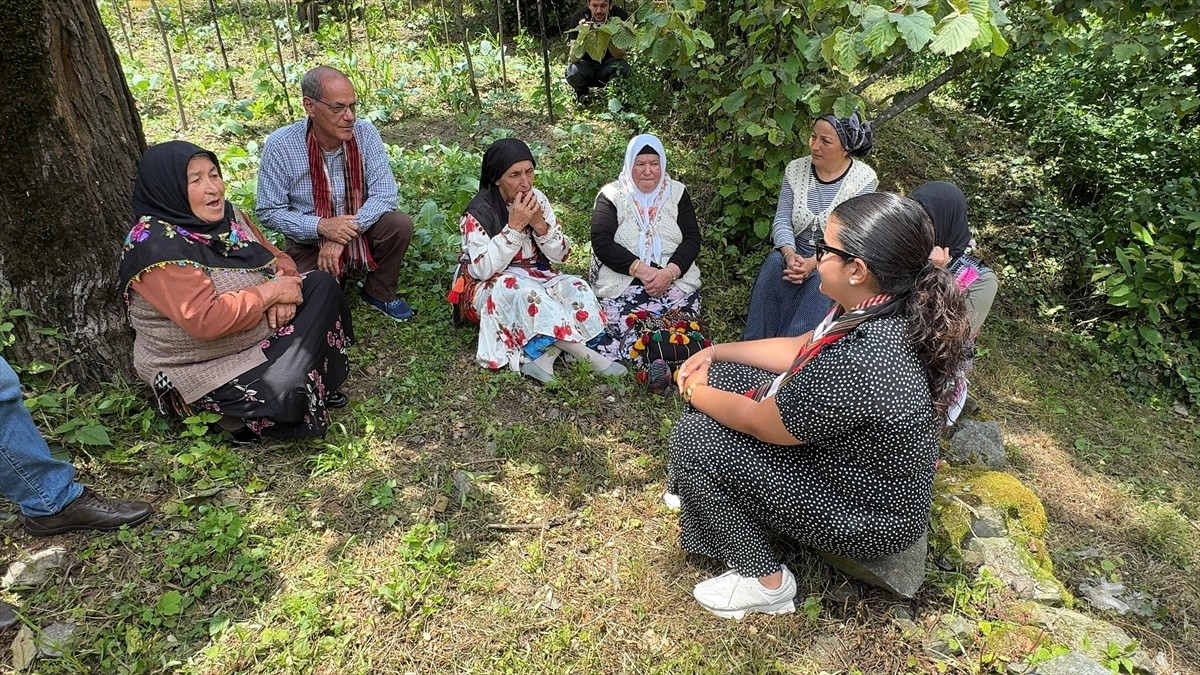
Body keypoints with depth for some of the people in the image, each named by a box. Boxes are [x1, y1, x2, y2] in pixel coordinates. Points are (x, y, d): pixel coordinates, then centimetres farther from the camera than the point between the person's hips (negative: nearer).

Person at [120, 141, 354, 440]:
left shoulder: (225, 214, -1)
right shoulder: (155, 246, -24)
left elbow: (277, 259, 7)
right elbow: (205, 320, -32)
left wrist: (284, 293, -16)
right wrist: (272, 291, -22)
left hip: (261, 330, 9)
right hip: (204, 366, -9)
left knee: (321, 284, -1)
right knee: (286, 392, -32)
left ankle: (322, 381, 2)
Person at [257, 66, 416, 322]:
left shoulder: (365, 133, -13)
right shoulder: (280, 146, -17)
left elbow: (384, 193, -18)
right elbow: (269, 212, -13)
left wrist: (342, 237, -28)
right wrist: (321, 226, -30)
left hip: (361, 231, 2)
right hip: (310, 242, -2)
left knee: (400, 224, -25)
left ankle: (379, 294, 1)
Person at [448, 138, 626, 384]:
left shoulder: (537, 199, -1)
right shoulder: (478, 213, -15)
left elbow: (561, 255, 0)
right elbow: (483, 269, -23)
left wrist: (540, 224, -18)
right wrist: (514, 227, -26)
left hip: (535, 277, 5)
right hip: (488, 288, -5)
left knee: (575, 288, -22)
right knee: (525, 292, -36)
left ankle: (543, 356, -35)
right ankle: (586, 355, -31)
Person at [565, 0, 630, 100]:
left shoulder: (620, 16, -19)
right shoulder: (578, 18, -19)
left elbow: (620, 55, -25)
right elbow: (574, 58, -26)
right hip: (587, 64, 0)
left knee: (622, 68, -32)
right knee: (573, 72, -31)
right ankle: (582, 92, 6)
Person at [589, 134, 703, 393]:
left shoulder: (677, 193, 12)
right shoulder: (611, 196, 5)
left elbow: (692, 239, 4)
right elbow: (602, 243, -7)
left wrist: (670, 272, -15)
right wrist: (641, 270, -18)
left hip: (672, 276, 3)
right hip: (622, 277, -3)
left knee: (683, 310, -28)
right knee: (621, 317, -33)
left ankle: (655, 361, -38)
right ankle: (655, 361, -43)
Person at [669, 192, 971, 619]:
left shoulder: (858, 362, -39)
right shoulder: (887, 311, -10)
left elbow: (755, 421, -24)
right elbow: (798, 350, 7)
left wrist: (697, 392, -6)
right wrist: (714, 353, 3)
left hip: (867, 517, -9)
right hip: (839, 449, 9)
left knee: (694, 438, -15)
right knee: (722, 376, 5)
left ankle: (765, 581, 3)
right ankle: (704, 495, 27)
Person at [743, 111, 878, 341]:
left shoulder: (863, 179, -8)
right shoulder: (795, 169, 3)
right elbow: (782, 221, -2)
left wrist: (814, 262, -28)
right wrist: (790, 254, -23)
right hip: (796, 252, 3)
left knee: (821, 282, -35)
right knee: (774, 265, -29)